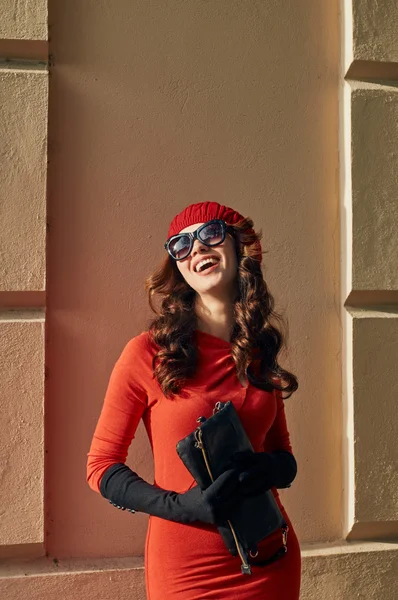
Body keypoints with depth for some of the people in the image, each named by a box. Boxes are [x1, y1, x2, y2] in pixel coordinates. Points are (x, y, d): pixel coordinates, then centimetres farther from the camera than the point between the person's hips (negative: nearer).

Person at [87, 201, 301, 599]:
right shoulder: (148, 353, -11)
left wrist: (273, 468, -11)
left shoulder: (261, 353, 2)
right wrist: (179, 505, -20)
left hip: (270, 559, 4)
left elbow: (283, 455, 11)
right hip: (185, 568, -4)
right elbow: (102, 466, -6)